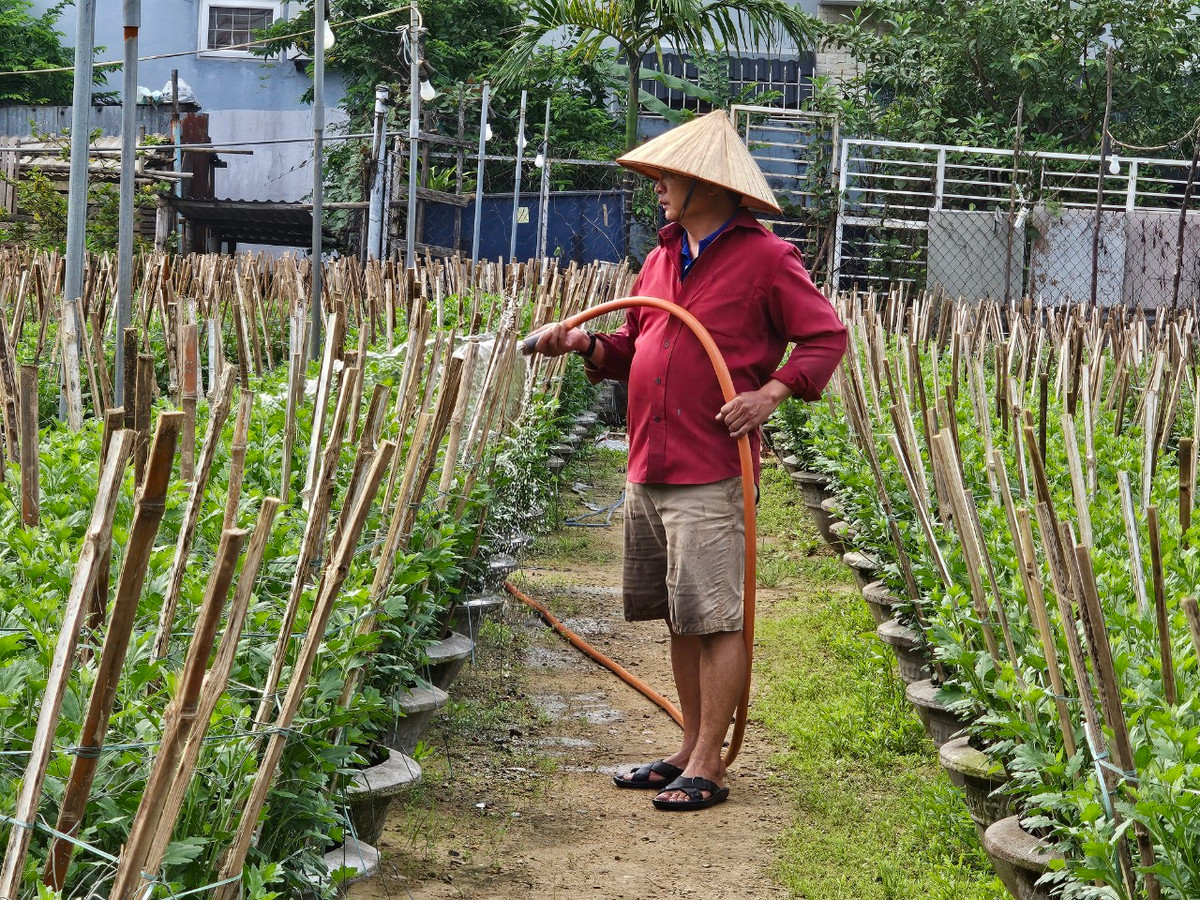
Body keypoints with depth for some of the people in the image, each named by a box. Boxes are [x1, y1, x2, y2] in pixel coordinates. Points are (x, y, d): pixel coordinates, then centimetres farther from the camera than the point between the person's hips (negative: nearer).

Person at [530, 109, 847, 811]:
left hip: (713, 474, -8)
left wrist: (772, 392, -16)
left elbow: (826, 336, -3)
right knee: (680, 618, 14)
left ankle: (708, 769, 2)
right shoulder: (661, 259, 17)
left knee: (717, 619, -4)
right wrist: (586, 343, 4)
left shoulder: (764, 257, -5)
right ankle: (693, 751, 24)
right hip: (649, 469, 8)